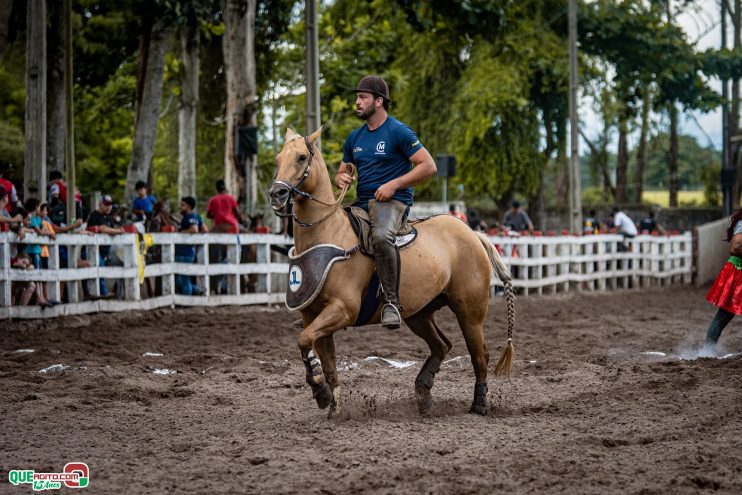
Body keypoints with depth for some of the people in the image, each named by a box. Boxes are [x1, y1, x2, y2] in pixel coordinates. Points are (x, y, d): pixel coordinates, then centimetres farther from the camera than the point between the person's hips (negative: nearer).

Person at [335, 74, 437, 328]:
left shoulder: (399, 132, -6)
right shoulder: (355, 138, 16)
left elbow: (428, 166, -11)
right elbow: (342, 172, 26)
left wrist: (394, 184, -17)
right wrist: (341, 178, 0)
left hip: (392, 202, -8)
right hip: (361, 203, 8)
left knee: (381, 236, -39)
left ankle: (391, 302, -33)